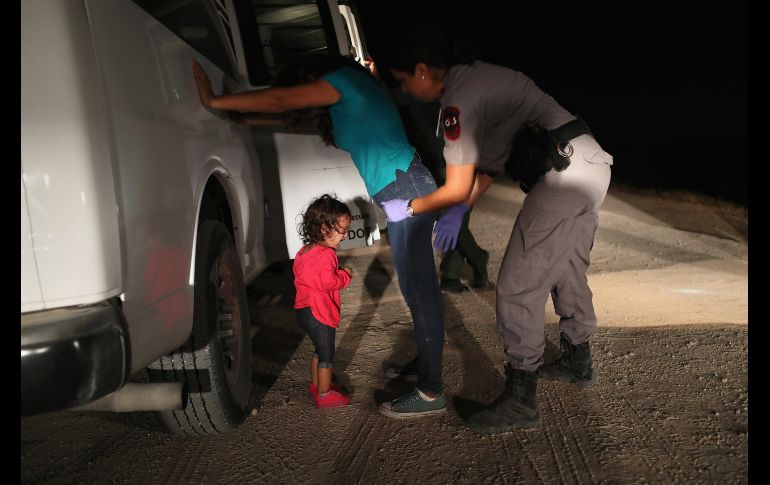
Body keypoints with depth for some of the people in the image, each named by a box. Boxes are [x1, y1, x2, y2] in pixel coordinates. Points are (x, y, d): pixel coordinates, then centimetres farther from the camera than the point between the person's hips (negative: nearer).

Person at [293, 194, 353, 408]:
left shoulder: (305, 250, 8)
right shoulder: (325, 255, -22)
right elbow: (329, 281, -32)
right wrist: (345, 275, -13)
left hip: (304, 309, 10)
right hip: (318, 312, -10)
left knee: (320, 349, 25)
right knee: (326, 354, 4)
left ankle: (315, 384, 39)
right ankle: (324, 395, 14)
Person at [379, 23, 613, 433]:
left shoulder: (459, 102, -13)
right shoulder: (478, 78, 17)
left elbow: (457, 189, -7)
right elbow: (492, 161, 20)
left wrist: (407, 209, 8)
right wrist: (461, 211, 17)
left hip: (565, 172, -10)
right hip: (592, 164, 10)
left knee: (517, 287, -7)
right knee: (567, 270, 24)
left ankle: (520, 402, 0)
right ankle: (577, 362, 41)